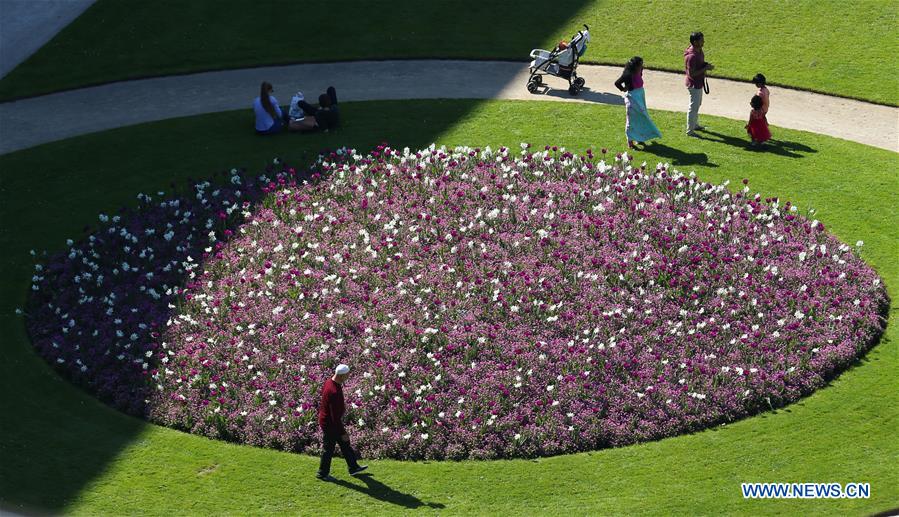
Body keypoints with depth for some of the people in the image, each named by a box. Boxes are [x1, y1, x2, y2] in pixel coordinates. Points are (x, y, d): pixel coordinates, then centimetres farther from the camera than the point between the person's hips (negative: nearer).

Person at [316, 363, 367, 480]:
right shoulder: (334, 392, -36)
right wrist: (343, 433, -23)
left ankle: (353, 468, 35)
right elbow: (335, 416, -31)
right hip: (330, 424, -10)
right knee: (328, 449, 10)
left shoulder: (329, 382, -6)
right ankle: (322, 474, 29)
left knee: (345, 444, 21)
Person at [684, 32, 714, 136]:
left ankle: (695, 124, 42)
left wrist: (706, 65, 2)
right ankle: (690, 130, 15)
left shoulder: (699, 50, -1)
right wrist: (705, 68, -27)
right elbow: (692, 73, -28)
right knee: (694, 107, 2)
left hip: (699, 83, 10)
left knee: (697, 104, 24)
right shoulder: (692, 56, -31)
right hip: (694, 85, -10)